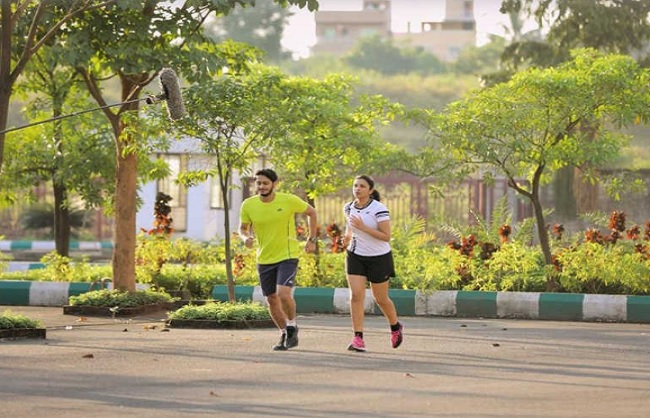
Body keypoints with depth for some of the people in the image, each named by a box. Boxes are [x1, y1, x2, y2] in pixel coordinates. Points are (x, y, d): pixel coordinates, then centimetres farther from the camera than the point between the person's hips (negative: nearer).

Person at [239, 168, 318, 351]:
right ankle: (284, 335, 29)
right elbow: (242, 228, 8)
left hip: (287, 256, -4)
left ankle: (292, 325, 5)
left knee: (283, 293, -21)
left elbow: (311, 212, 4)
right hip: (264, 259, 4)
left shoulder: (289, 200, -13)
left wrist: (312, 239, 2)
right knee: (271, 299, 9)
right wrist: (246, 237, -15)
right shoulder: (248, 205, -7)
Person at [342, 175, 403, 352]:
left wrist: (363, 227, -30)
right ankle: (358, 338, -14)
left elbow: (386, 236, -23)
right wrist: (348, 236, 1)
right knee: (356, 296, -13)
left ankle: (396, 327, 38)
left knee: (380, 299, 10)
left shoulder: (379, 209, -18)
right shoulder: (349, 208, 0)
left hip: (379, 258, -4)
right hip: (355, 256, 4)